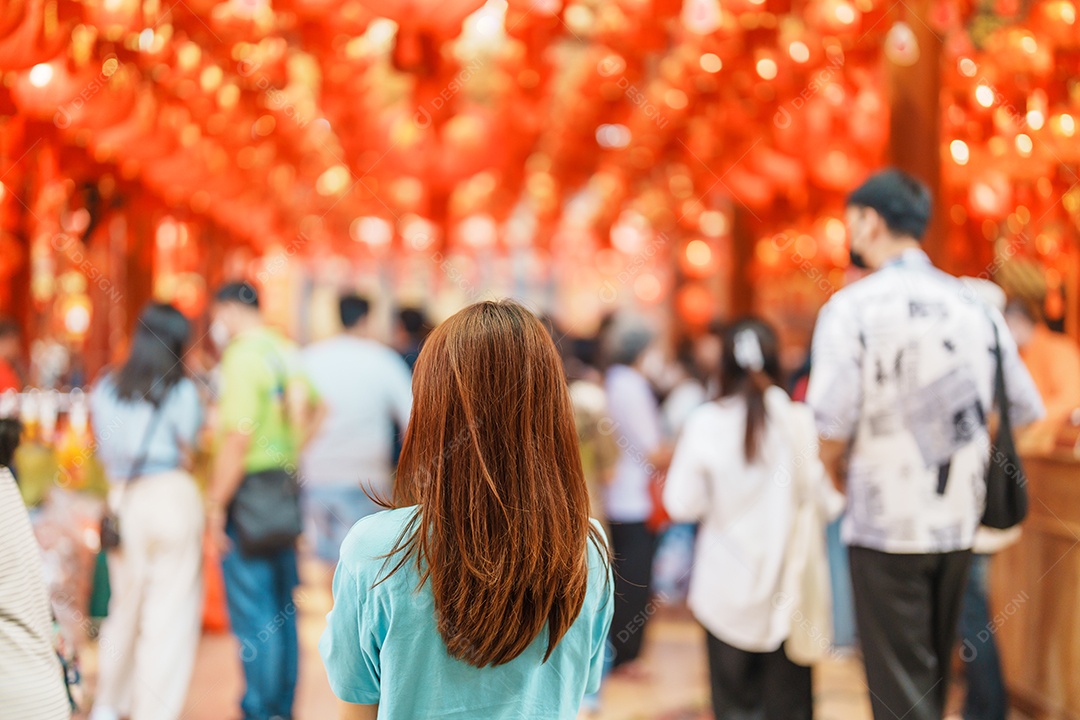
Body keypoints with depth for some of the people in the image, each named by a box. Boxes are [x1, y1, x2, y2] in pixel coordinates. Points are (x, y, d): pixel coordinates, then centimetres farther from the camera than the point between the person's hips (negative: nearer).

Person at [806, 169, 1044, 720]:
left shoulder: (851, 307, -11)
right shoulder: (975, 307, 5)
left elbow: (833, 423, -17)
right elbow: (1025, 410, 9)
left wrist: (839, 478, 2)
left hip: (885, 528, -5)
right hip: (958, 524, 5)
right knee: (934, 674, 20)